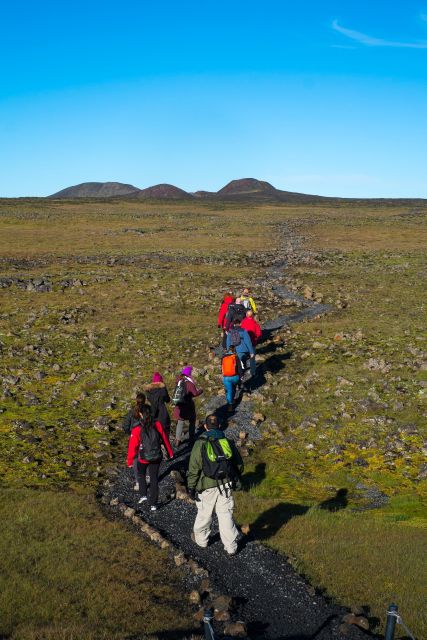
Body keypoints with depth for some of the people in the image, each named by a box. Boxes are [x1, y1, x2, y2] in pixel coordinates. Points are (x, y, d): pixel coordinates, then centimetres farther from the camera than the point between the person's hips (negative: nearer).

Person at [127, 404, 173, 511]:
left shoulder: (137, 429, -19)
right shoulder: (157, 425, -12)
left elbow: (132, 446, -13)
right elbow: (165, 439, -1)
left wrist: (130, 461, 0)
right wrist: (170, 452, 13)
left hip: (143, 458, -2)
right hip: (156, 457, 2)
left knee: (141, 475, 27)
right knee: (154, 479, 13)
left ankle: (143, 495, 19)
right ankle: (153, 504, 16)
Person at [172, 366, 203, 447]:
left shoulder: (179, 380, -3)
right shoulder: (189, 383, -20)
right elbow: (195, 393, -19)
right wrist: (201, 391, 0)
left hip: (179, 405, 5)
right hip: (188, 405, -5)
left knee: (180, 423, 16)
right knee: (191, 422, 15)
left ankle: (177, 440, 18)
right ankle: (191, 440, 21)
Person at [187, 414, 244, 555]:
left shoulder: (200, 444, -10)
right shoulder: (227, 442, 2)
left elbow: (194, 468, -10)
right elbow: (239, 464, 10)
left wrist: (191, 487, -1)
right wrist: (235, 479, 26)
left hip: (208, 487, -3)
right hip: (226, 486, 3)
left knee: (204, 514, 16)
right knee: (226, 516, 10)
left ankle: (201, 539, 36)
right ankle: (231, 547, 16)